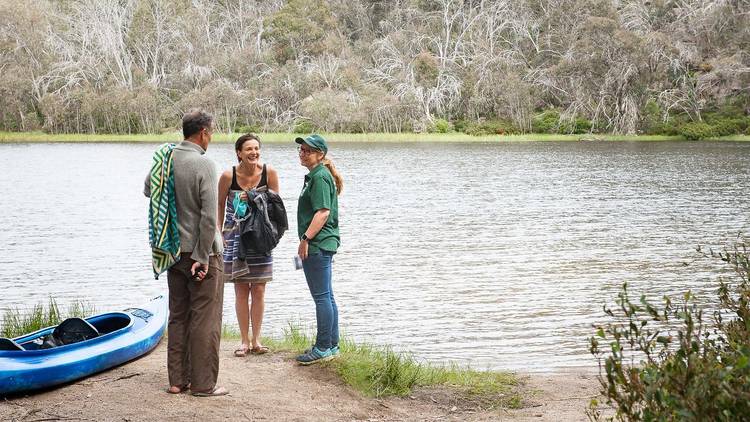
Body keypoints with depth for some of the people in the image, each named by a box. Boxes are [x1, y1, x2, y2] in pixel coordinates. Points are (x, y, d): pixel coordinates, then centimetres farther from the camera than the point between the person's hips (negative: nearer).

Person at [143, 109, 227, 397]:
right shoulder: (203, 165, -18)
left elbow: (148, 191, 21)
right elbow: (209, 216, -21)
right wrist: (202, 257, -16)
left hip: (174, 251, 7)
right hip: (202, 252, -7)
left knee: (178, 316, 15)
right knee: (205, 320, 1)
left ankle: (177, 380, 20)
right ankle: (203, 384, 6)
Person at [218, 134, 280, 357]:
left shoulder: (269, 173, -10)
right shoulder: (229, 176, -13)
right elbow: (219, 205, 1)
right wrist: (218, 233, -2)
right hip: (235, 236, -1)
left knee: (258, 291, 4)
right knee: (241, 291, 4)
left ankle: (256, 340, 15)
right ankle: (244, 341, 14)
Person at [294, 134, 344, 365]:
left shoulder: (319, 177, -14)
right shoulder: (315, 176, 18)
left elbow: (323, 212, -22)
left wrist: (306, 239, -21)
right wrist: (307, 240, 23)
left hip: (317, 245, -11)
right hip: (322, 245, 11)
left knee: (322, 297, -6)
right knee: (326, 297, 14)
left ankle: (323, 347, -1)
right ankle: (331, 345, 21)